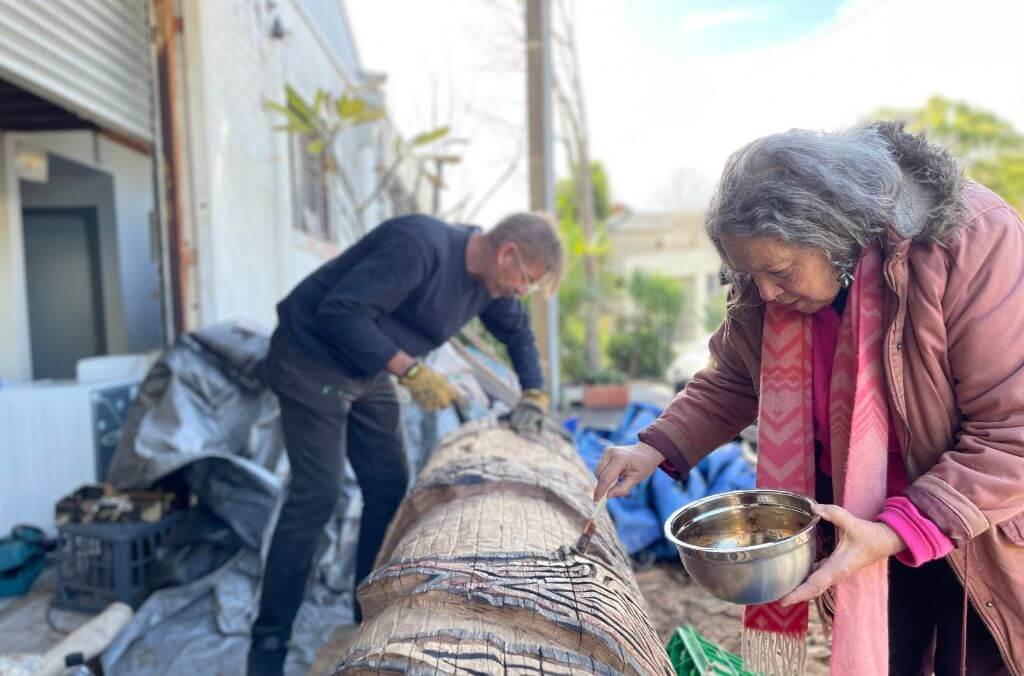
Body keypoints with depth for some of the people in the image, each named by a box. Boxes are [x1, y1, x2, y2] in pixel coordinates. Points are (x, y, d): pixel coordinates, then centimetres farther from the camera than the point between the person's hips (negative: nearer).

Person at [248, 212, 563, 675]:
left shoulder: (491, 281, -1)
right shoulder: (421, 245, -29)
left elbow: (518, 333, 15)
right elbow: (340, 311, -31)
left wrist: (534, 394, 2)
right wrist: (410, 370, -31)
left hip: (368, 373, 8)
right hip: (312, 361, -8)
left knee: (389, 490, 6)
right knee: (317, 494, -10)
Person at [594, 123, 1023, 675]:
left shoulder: (970, 243, -27)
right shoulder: (768, 287, -12)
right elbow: (733, 380, 2)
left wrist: (896, 533, -32)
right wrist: (657, 448, -12)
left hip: (978, 532, -3)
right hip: (855, 521, 4)